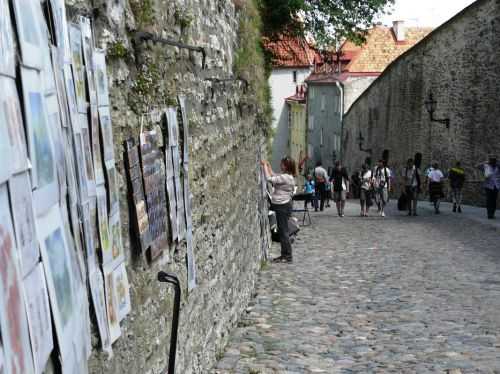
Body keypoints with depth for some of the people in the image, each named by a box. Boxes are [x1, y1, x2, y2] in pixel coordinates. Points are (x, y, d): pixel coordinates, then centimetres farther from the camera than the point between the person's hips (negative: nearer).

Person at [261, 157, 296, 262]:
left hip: (283, 206, -10)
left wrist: (265, 165, -13)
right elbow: (274, 176, 20)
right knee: (282, 231, 15)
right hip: (281, 205, 10)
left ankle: (288, 256, 2)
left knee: (283, 231, -4)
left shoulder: (285, 177, -20)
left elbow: (269, 179, -23)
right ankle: (285, 254, 21)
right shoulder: (286, 176, 11)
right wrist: (268, 166, 17)